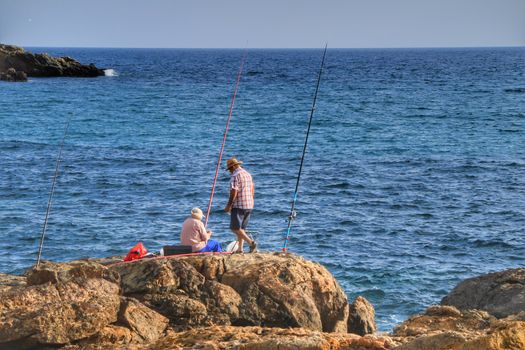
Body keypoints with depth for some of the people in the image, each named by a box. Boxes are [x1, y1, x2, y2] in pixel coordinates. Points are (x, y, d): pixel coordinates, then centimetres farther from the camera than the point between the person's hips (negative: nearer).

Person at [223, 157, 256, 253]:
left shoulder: (235, 176, -12)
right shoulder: (248, 174, 15)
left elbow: (234, 192, -18)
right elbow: (252, 190, 20)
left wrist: (229, 205, -12)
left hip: (238, 205, -9)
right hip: (249, 205, 9)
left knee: (235, 228, -7)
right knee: (241, 228, 12)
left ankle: (251, 242, -19)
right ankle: (240, 249, 9)